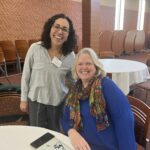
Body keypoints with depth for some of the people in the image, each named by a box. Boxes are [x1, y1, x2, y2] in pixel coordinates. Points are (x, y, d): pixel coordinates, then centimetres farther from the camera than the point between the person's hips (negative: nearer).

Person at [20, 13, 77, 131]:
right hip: (36, 100, 0)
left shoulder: (71, 55, -11)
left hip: (59, 102, 1)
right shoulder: (35, 48, -14)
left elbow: (72, 80, 2)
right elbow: (26, 75, -5)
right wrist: (24, 99, 0)